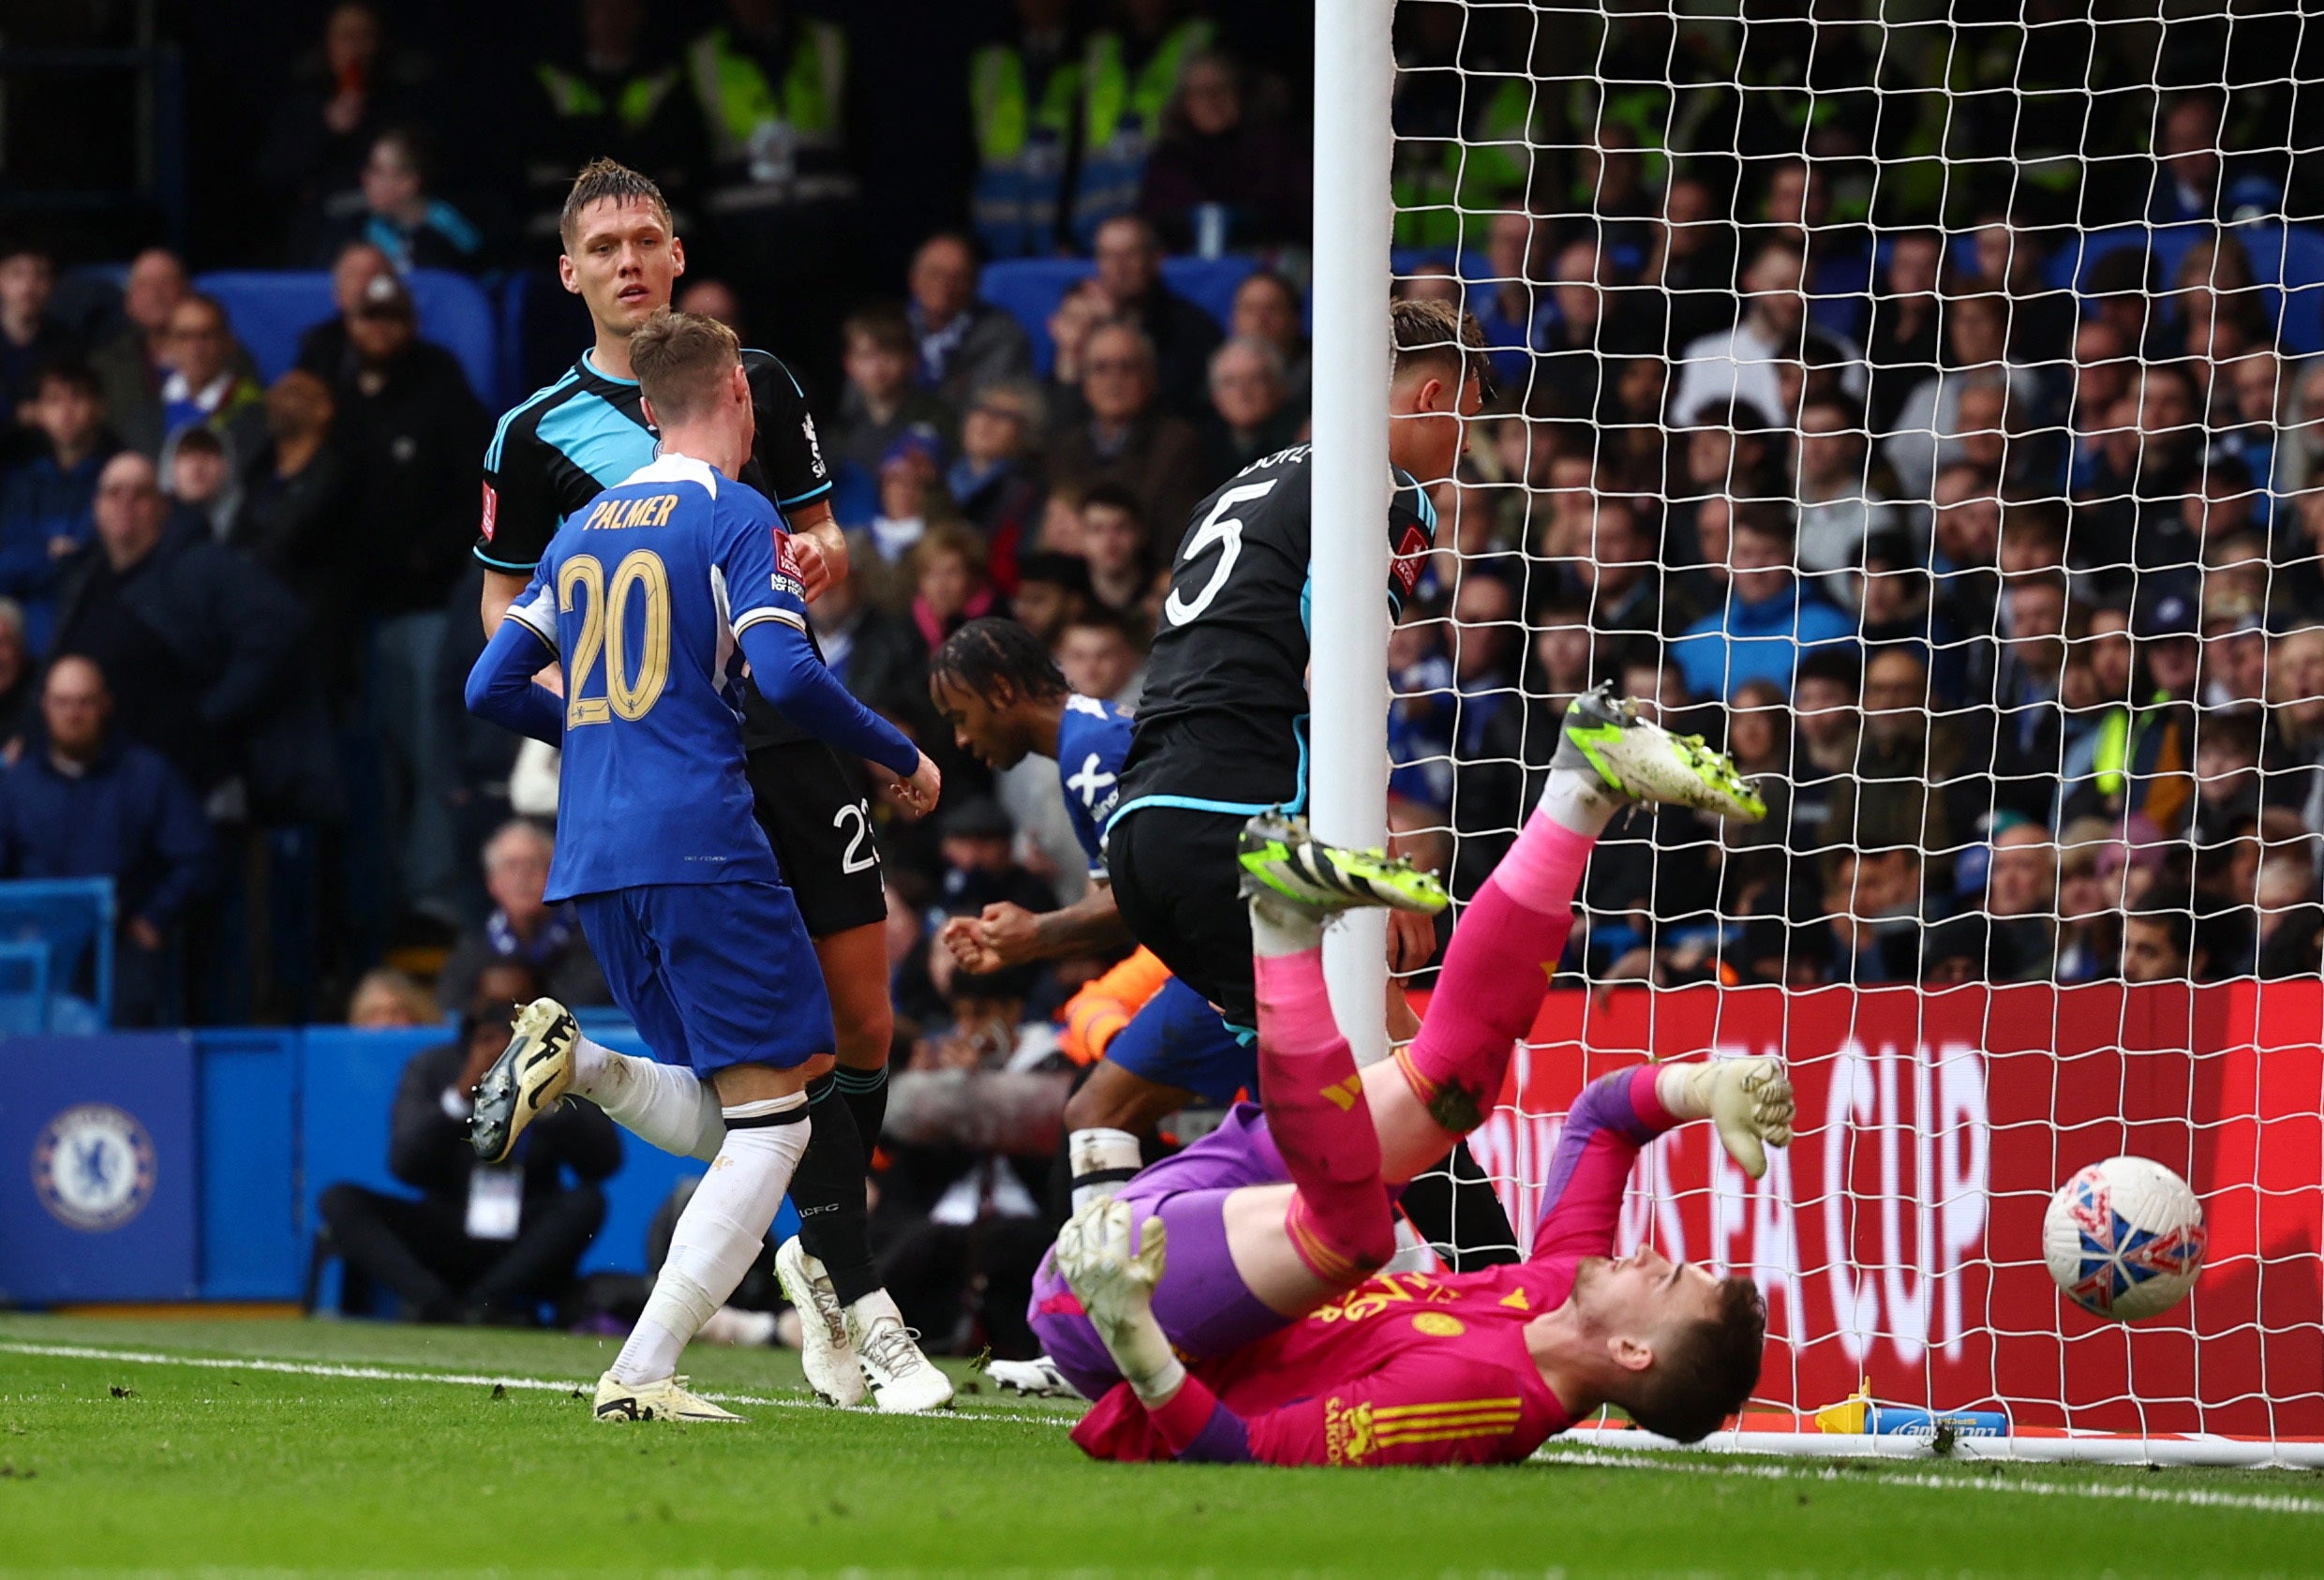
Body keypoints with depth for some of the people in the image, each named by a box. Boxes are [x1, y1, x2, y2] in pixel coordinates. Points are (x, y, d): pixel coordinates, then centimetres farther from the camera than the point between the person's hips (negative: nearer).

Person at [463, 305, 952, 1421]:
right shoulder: (734, 516, -2)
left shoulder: (583, 530, 18)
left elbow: (491, 690, 19)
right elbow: (785, 675, -15)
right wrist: (900, 757, 0)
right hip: (701, 843, -7)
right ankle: (641, 1373, -15)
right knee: (773, 1118, -4)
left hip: (591, 864, 7)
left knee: (721, 1126, 16)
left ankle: (575, 1063, -10)